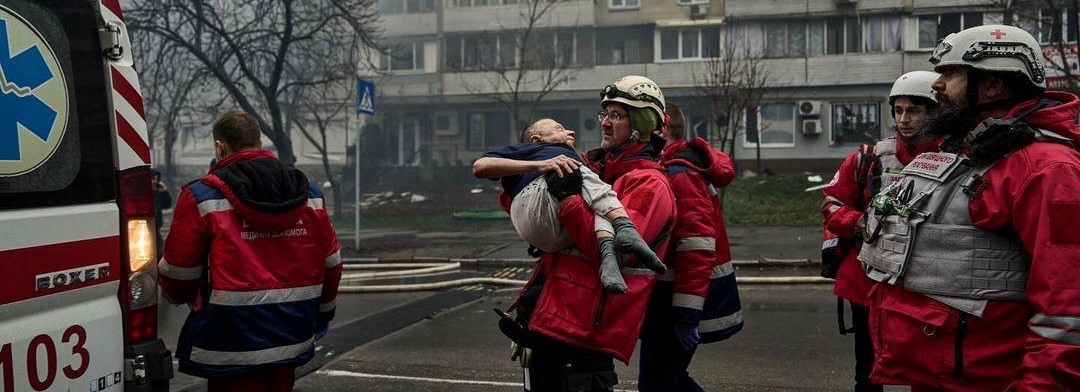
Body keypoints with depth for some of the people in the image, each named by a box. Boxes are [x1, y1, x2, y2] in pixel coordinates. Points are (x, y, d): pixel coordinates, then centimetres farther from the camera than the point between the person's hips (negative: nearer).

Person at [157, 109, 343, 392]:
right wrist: (321, 313, 25)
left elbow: (179, 270, -4)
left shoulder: (202, 197, -8)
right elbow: (331, 263, 10)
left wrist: (178, 295, 19)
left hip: (232, 343, -5)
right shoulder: (309, 194, 7)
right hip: (291, 337, 5)